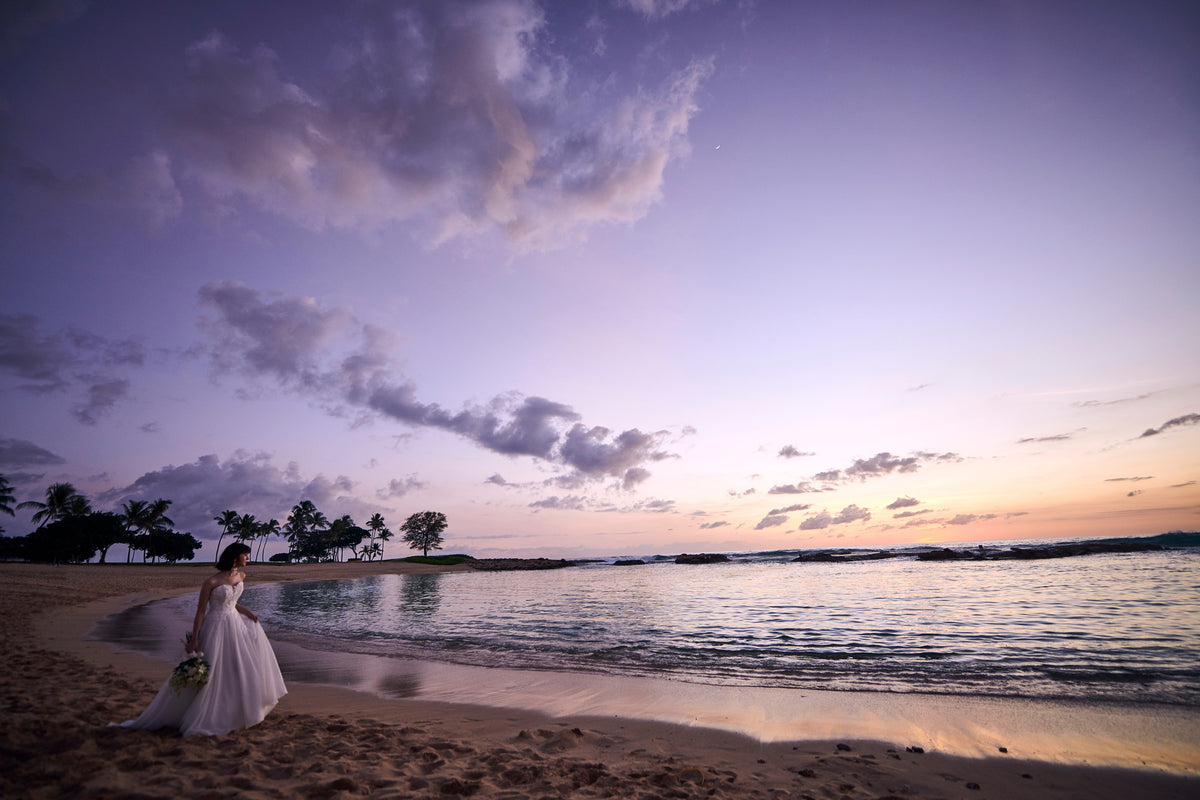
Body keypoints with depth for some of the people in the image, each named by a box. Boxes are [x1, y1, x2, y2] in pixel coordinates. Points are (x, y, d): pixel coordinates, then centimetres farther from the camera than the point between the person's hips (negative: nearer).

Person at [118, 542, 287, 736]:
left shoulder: (241, 575, 1)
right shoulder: (212, 582, -19)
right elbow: (200, 611, -14)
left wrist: (246, 611, 1)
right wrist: (194, 639, -13)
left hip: (236, 624, 7)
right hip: (216, 628, -7)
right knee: (208, 674, 2)